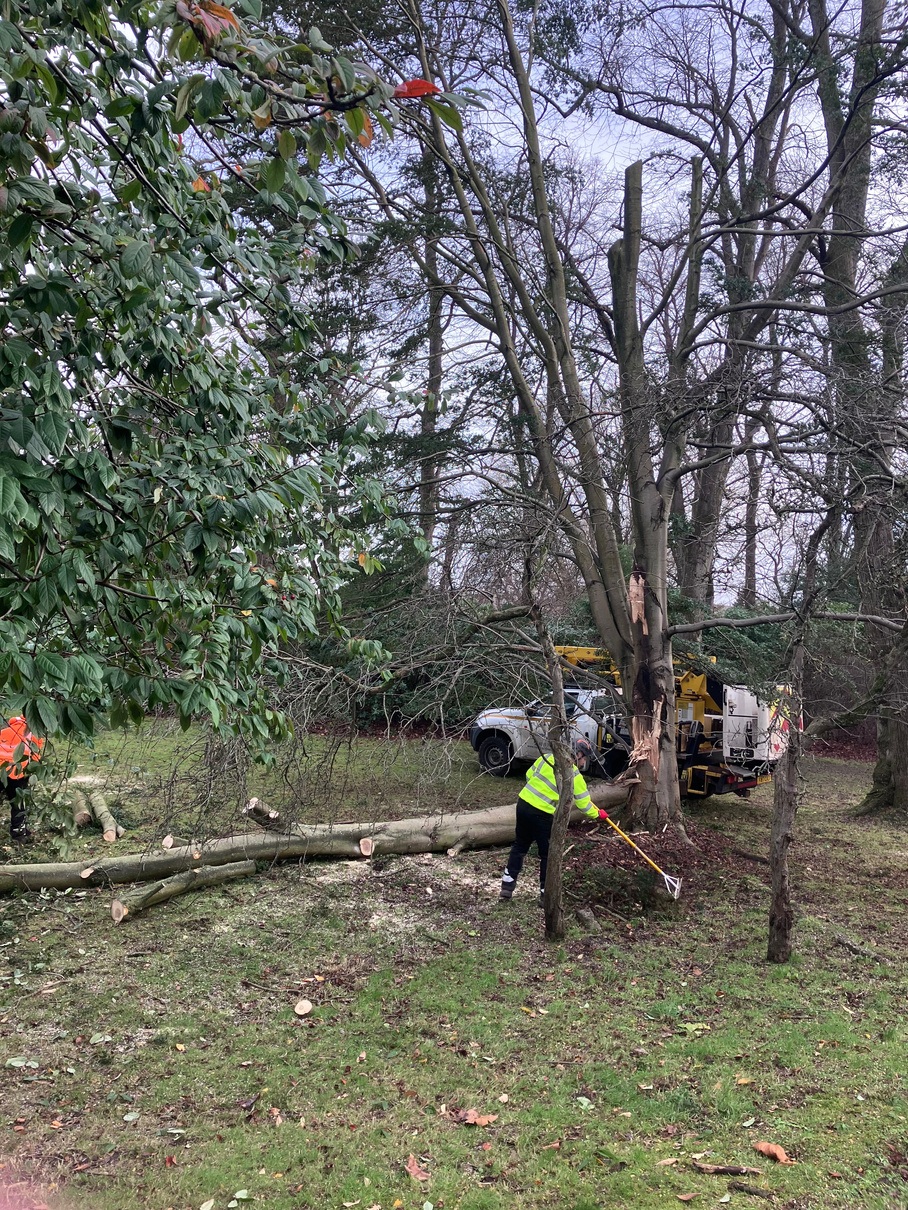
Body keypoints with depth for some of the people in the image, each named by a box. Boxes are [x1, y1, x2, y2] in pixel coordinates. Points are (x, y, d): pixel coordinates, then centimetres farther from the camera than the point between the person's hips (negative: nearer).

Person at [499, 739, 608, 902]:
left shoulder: (547, 757, 4)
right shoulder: (574, 774, -10)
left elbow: (529, 775, 15)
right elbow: (583, 803, -3)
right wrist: (597, 814, 16)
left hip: (523, 803, 6)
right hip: (541, 814, -6)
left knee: (520, 846, 21)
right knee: (547, 854, 11)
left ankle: (507, 886, 23)